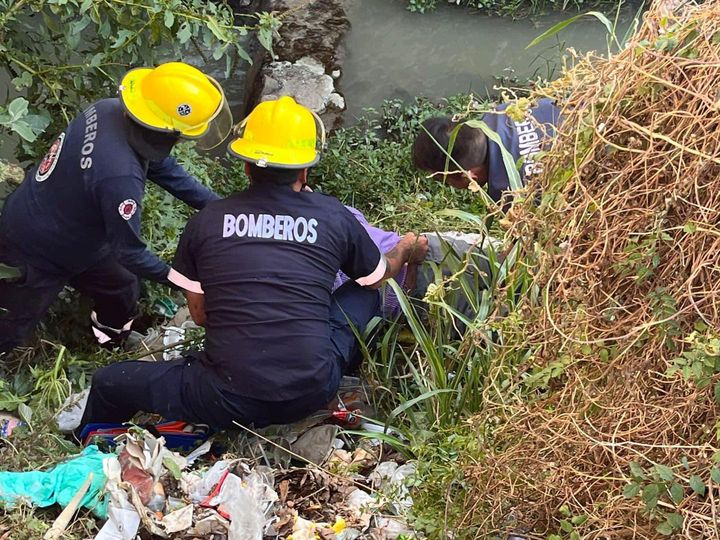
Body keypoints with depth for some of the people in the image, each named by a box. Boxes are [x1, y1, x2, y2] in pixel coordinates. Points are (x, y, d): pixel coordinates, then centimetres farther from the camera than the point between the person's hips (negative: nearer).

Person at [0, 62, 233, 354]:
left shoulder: (112, 109, -17)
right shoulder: (120, 176, -42)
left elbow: (165, 169, -3)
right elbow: (129, 252, -28)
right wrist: (187, 284, -17)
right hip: (34, 253, -8)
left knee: (121, 290, 24)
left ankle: (112, 350, 50)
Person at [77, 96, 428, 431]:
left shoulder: (205, 221, 0)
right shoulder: (334, 216, 2)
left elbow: (199, 314, 12)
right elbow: (379, 275, 22)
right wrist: (406, 250, 45)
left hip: (231, 402, -1)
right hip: (313, 393, 2)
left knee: (108, 382, 20)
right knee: (364, 293, 25)